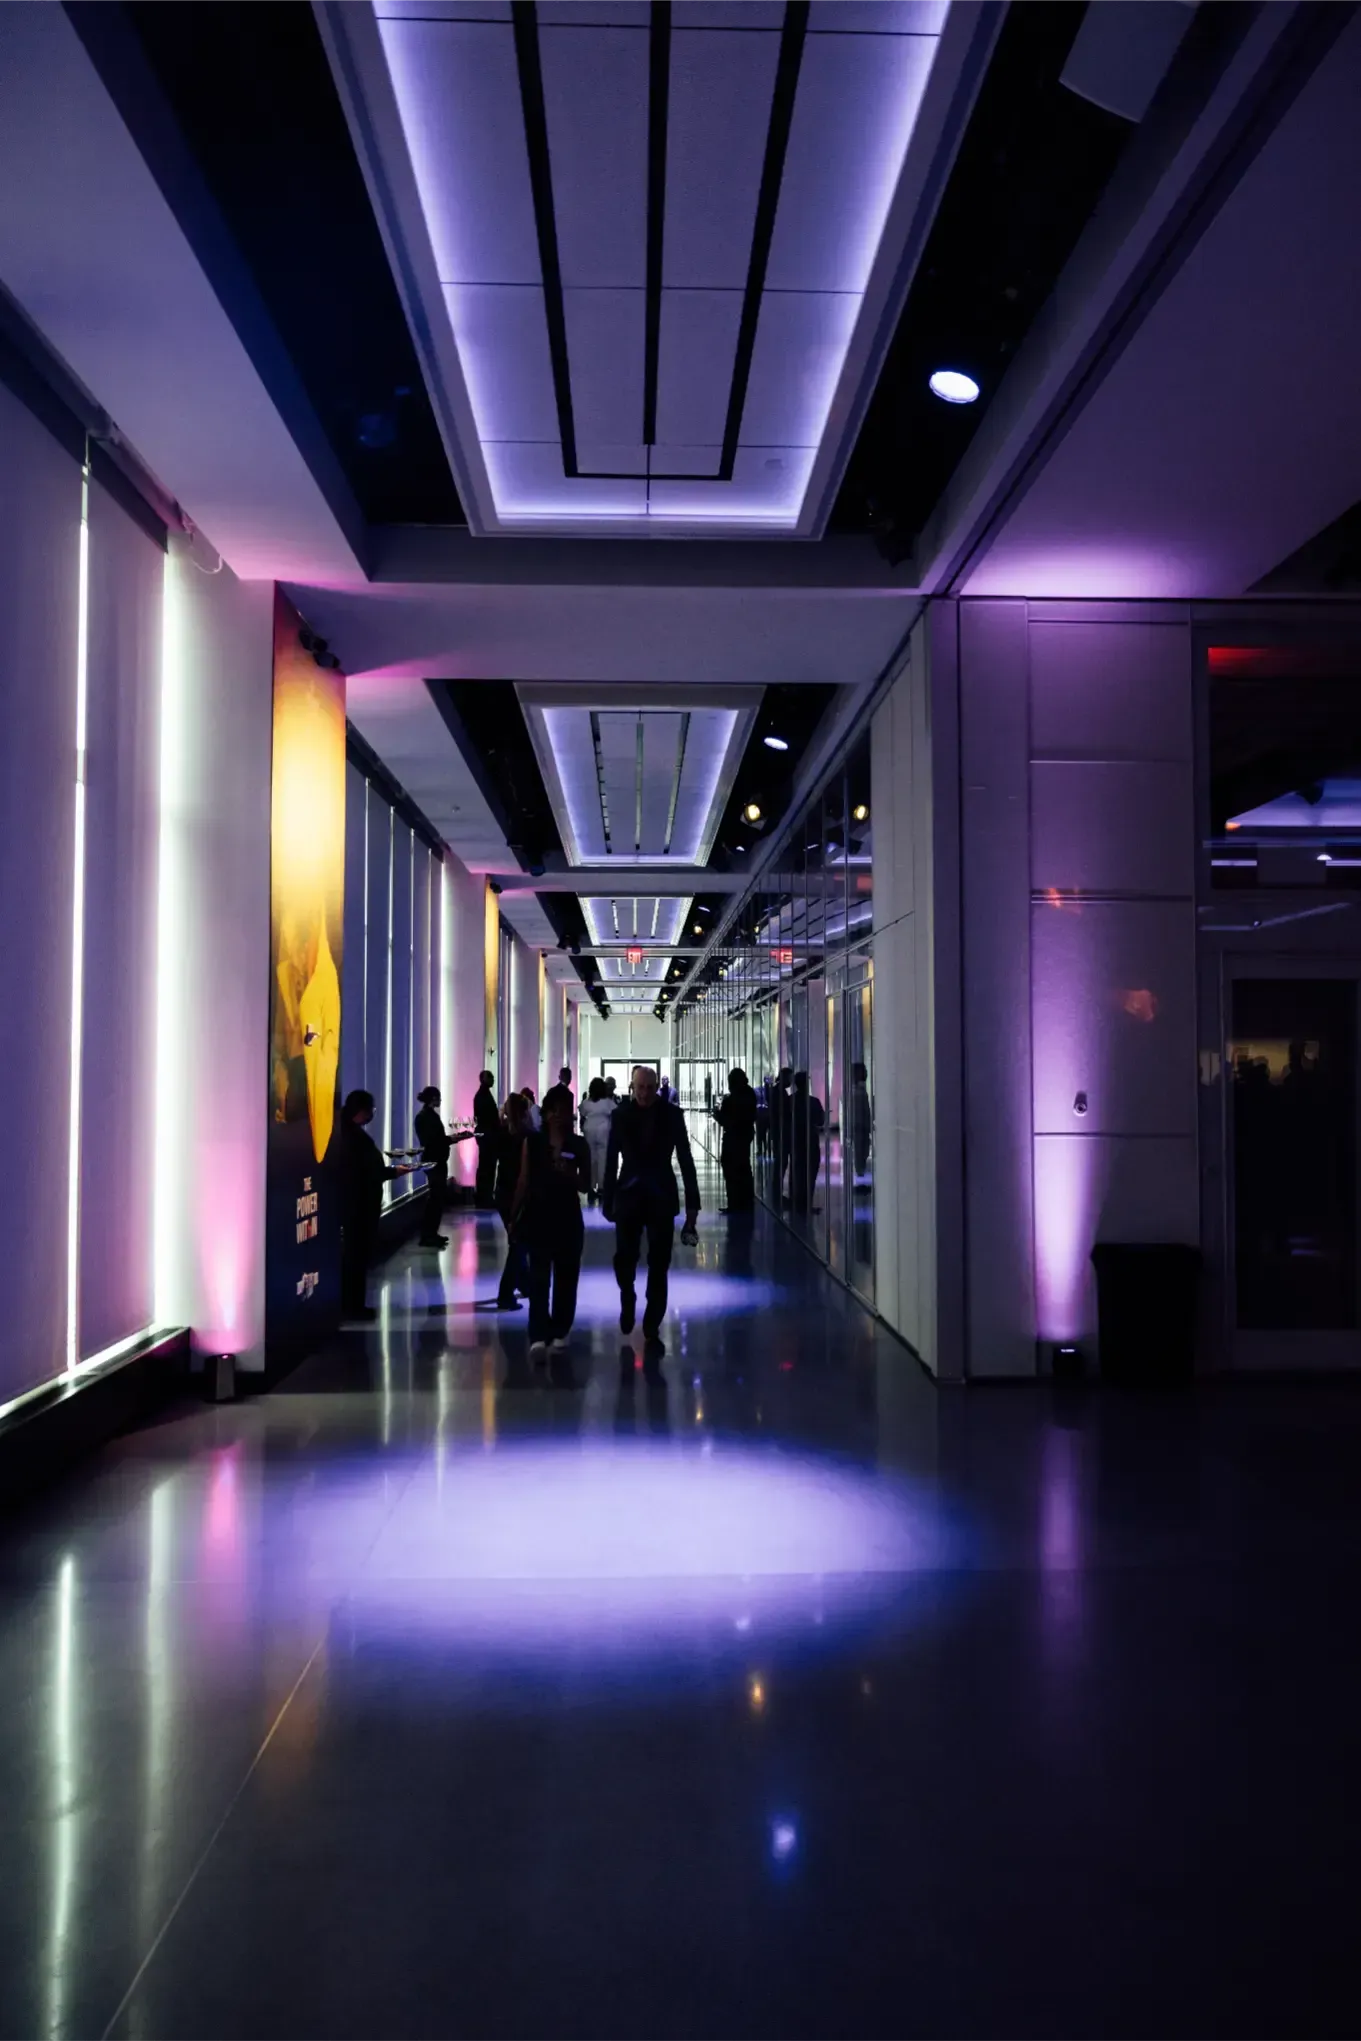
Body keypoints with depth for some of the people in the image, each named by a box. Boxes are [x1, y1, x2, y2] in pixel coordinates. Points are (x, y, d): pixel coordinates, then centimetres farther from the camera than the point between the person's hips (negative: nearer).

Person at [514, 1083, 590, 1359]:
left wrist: (569, 1174, -17)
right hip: (537, 1216, -1)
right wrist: (515, 1216, 6)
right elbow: (524, 1181, 5)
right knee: (539, 1277, -9)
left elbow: (585, 1185, 3)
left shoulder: (579, 1145, 2)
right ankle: (538, 1336, -15)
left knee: (565, 1277, 8)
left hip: (567, 1217, 1)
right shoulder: (533, 1142, 1)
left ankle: (559, 1331, 22)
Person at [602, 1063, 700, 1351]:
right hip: (629, 1195, 0)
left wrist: (692, 1201, -4)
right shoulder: (621, 1114, -3)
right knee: (624, 1258, -4)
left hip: (661, 1197, 0)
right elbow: (612, 1159, 1)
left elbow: (685, 1158, -2)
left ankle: (652, 1328, 11)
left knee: (658, 1265, 1)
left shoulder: (671, 1114, -4)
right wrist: (608, 1199, 1)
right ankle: (628, 1299, 28)